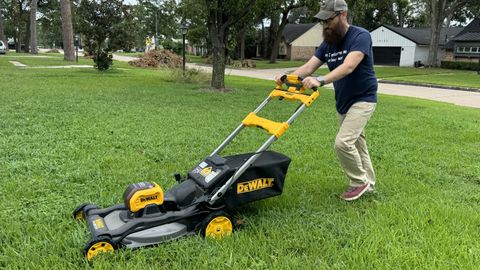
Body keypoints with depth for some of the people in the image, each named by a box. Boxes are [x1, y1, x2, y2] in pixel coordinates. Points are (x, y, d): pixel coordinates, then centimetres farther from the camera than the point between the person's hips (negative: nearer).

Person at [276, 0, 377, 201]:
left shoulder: (361, 36, -18)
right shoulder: (327, 44, 2)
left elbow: (348, 67, -34)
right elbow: (308, 67, -7)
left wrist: (320, 81, -48)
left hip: (362, 100, -7)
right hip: (342, 102, 7)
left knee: (343, 142, -18)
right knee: (356, 144, 16)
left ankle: (360, 181, 5)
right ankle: (368, 183, 33)